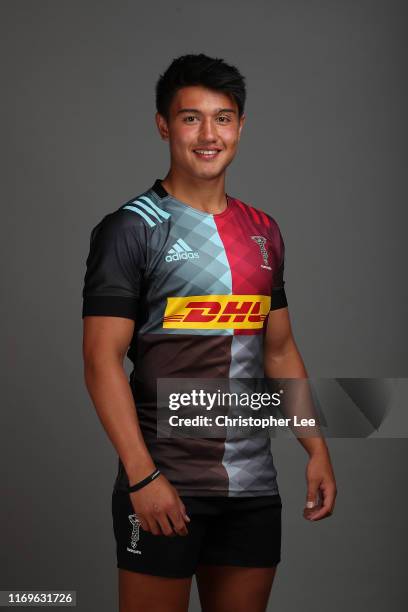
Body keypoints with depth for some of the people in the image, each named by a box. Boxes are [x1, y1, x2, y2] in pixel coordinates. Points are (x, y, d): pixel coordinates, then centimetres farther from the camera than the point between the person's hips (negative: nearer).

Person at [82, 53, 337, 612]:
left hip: (254, 484, 5)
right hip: (165, 483, -5)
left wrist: (317, 449, 9)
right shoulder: (131, 229, -6)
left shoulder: (263, 231, 12)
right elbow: (103, 360, -12)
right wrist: (143, 476, -19)